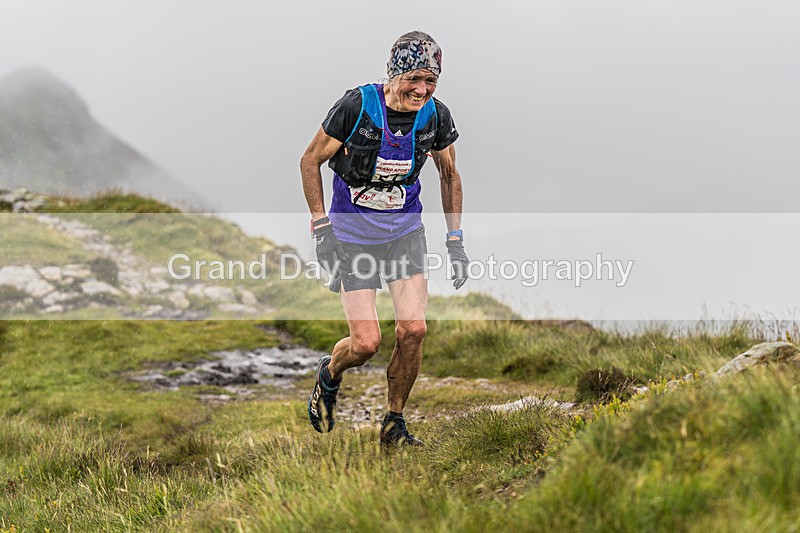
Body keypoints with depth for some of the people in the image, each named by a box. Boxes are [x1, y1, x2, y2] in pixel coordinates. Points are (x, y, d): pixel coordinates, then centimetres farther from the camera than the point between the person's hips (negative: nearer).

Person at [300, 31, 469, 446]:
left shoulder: (436, 115, -10)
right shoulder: (356, 105, -21)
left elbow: (448, 174, 8)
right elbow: (311, 160, -9)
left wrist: (455, 240, 6)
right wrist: (321, 227, -13)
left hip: (405, 231, 3)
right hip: (352, 234, -3)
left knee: (413, 330, -10)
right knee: (366, 342, -9)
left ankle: (394, 423, 11)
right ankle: (329, 376, 27)